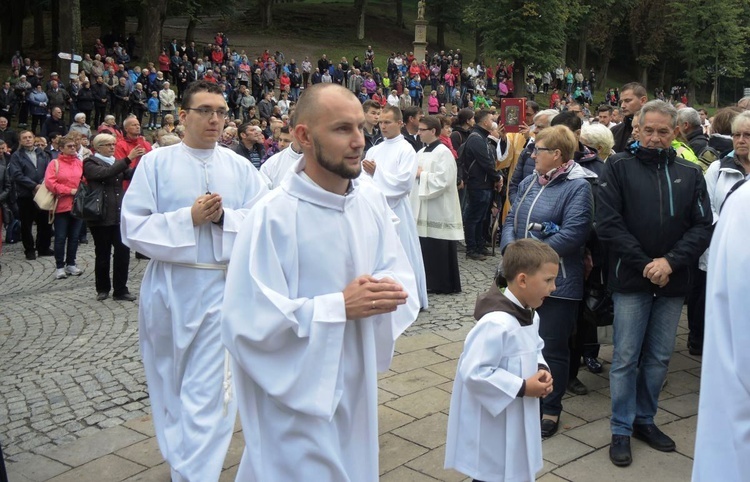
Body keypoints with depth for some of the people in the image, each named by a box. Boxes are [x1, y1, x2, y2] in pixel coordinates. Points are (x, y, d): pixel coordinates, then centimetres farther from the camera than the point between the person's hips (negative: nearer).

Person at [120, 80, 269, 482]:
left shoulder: (240, 168, 5)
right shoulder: (155, 163, 2)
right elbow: (133, 227, -4)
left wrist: (223, 217, -16)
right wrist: (188, 218, -14)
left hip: (223, 286, 0)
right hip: (167, 287, 1)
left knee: (207, 390, -3)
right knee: (170, 380, 15)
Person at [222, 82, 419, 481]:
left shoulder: (372, 200, -1)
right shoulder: (273, 216, -21)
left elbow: (400, 275, 6)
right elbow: (247, 322, -24)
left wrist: (390, 291, -18)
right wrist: (339, 307, -26)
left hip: (357, 387, 7)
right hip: (297, 398, -6)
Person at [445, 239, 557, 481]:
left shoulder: (530, 315, 2)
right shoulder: (496, 323, -30)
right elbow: (474, 373, -31)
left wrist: (542, 369, -3)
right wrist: (522, 387, -24)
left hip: (518, 418, 10)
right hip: (493, 425, -9)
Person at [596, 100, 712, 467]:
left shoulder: (690, 173, 5)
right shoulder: (619, 167, -3)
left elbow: (702, 227, 0)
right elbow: (608, 224, -9)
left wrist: (670, 262, -15)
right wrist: (644, 265, -14)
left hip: (673, 282, 3)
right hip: (631, 279, -3)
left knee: (659, 357, 13)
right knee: (626, 358, 3)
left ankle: (645, 420, 29)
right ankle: (621, 430, 15)